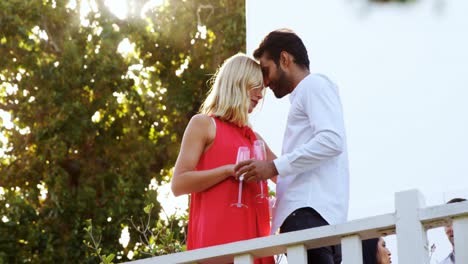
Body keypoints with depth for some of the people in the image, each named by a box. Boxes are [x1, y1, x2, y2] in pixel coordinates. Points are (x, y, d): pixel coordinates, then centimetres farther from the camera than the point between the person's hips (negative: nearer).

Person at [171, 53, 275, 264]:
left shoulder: (253, 137, 24)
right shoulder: (203, 124, 5)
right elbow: (178, 184, -5)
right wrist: (229, 170, -13)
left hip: (252, 236, 7)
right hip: (218, 236, -7)